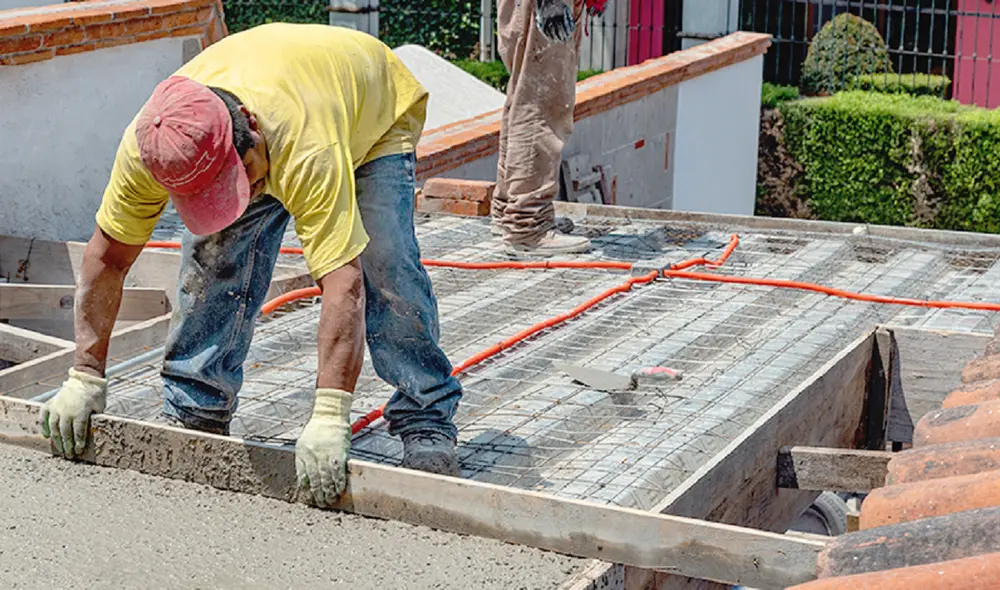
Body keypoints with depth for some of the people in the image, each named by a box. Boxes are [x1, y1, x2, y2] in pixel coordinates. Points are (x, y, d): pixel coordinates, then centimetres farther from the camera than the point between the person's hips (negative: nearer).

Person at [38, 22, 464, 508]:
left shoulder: (306, 149, -48)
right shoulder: (146, 146, -33)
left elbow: (342, 283, -51)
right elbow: (106, 258, -20)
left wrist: (329, 418, -55)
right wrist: (85, 377, -20)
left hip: (376, 111, -4)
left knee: (385, 265, -23)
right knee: (212, 256, -13)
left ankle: (426, 421, -9)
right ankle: (194, 411, 4)